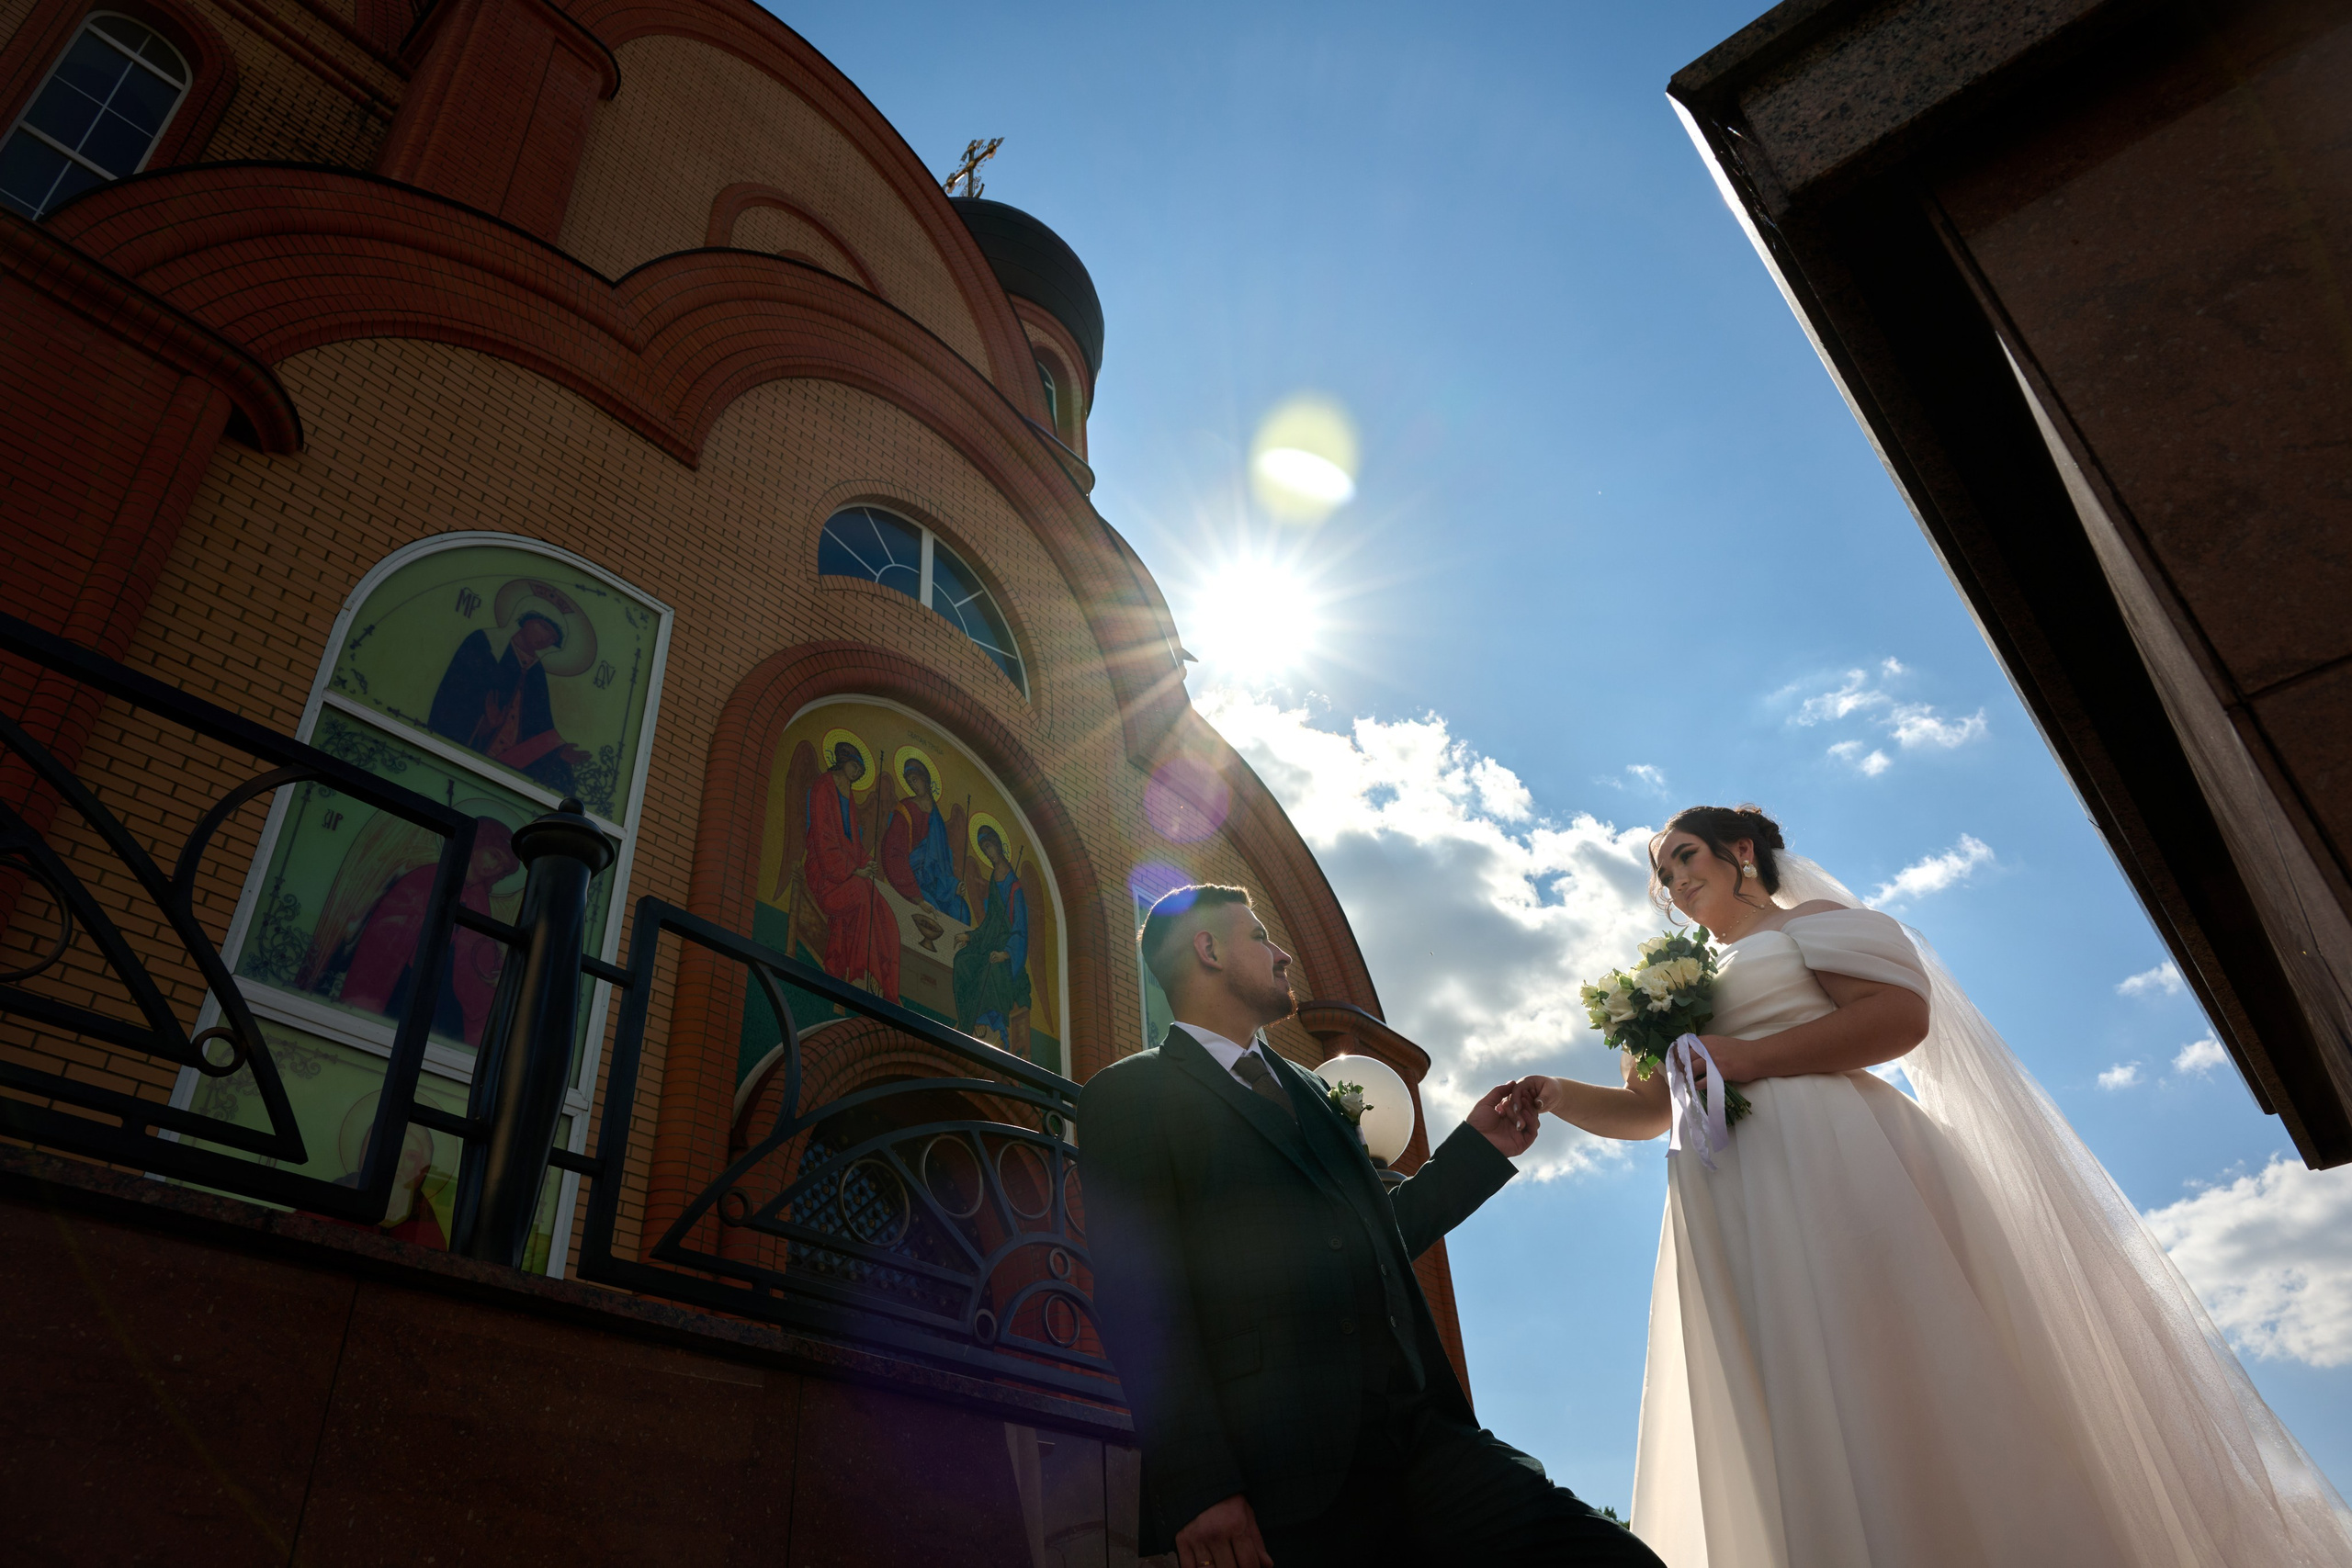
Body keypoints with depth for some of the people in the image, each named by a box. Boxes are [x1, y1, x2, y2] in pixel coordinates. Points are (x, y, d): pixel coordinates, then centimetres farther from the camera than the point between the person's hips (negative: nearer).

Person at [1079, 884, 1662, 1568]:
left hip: (1424, 1438, 6)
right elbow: (1138, 1299, -9)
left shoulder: (1305, 1089, 24)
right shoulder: (1129, 1095, 0)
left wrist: (1479, 1146, 31)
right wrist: (1198, 1487, -16)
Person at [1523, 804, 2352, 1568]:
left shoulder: (1809, 921, 13)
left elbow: (1901, 1012, -6)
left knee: (1900, 1397, -13)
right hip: (1739, 1219, 6)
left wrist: (1747, 1058, -12)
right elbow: (1647, 1107, 26)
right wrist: (1554, 1094, 10)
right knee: (1794, 1447, -3)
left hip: (1837, 1167, -6)